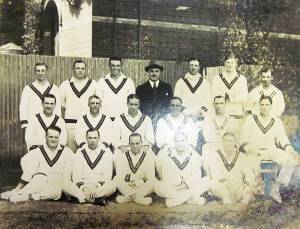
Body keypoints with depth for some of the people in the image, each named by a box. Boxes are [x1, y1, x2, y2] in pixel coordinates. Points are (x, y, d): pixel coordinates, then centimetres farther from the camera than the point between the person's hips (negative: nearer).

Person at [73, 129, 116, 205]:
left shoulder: (106, 152, 8)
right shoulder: (80, 152, 11)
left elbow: (107, 173, 0)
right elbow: (76, 173, 3)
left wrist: (100, 185, -17)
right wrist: (82, 186, -15)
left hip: (101, 185, -1)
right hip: (84, 185, 1)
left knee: (112, 186, -34)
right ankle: (98, 197, -35)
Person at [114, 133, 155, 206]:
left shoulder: (148, 155, -2)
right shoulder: (123, 156, -1)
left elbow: (151, 178, -12)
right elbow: (119, 177, -11)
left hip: (143, 188, 0)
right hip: (126, 188, 1)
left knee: (154, 182, -29)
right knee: (116, 179, -26)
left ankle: (126, 198, -27)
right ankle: (140, 199, -28)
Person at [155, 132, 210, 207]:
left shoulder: (195, 157, 1)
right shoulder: (164, 155, -2)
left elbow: (196, 176, -2)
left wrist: (187, 183, -17)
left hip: (188, 188, 2)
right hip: (170, 189, -2)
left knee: (206, 181, -20)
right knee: (158, 186, -30)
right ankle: (190, 198, -29)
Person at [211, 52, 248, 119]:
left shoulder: (242, 79, 10)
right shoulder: (216, 78, 10)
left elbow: (244, 97, -1)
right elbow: (215, 95, -3)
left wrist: (229, 99, -4)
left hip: (237, 114, 0)